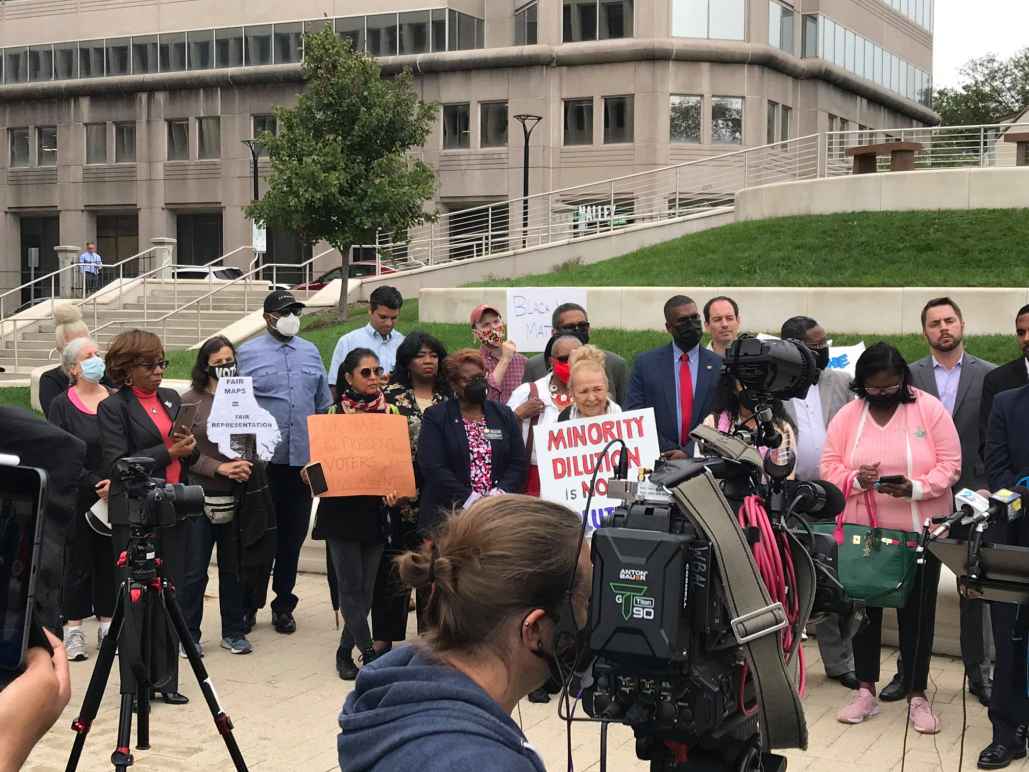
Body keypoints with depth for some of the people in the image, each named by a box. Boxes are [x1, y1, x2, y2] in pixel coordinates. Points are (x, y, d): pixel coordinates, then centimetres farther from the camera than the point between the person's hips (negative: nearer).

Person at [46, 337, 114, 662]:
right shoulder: (61, 405, -1)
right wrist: (94, 484, -15)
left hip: (115, 497, 2)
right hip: (78, 498, -2)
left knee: (110, 561, 7)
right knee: (78, 562, 2)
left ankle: (108, 625, 17)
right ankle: (73, 631, 10)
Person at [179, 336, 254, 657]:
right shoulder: (190, 401, -2)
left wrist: (246, 464, -7)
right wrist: (220, 468, -16)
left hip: (235, 497, 3)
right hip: (200, 495, -3)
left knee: (233, 567, 11)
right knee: (194, 570, 2)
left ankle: (233, 632, 22)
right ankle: (189, 634, 14)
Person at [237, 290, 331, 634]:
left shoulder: (310, 352, 13)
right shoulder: (247, 353, 0)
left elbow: (323, 406, 18)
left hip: (303, 458, 4)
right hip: (262, 460, -4)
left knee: (293, 535, 11)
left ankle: (283, 605, 22)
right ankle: (247, 605, 15)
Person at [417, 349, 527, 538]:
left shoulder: (504, 415, 15)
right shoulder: (435, 418, 3)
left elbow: (518, 463, 9)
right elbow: (433, 468, -8)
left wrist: (500, 493, -9)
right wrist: (470, 499, -16)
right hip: (448, 514, -2)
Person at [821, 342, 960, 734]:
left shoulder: (931, 409, -5)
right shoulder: (847, 415, 1)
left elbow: (950, 465, -8)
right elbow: (829, 466, 1)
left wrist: (914, 488, -23)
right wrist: (855, 479, -20)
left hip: (919, 533, -2)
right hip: (862, 532, 2)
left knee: (916, 611, 5)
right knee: (864, 607, 9)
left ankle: (917, 695, 17)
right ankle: (866, 690, 21)